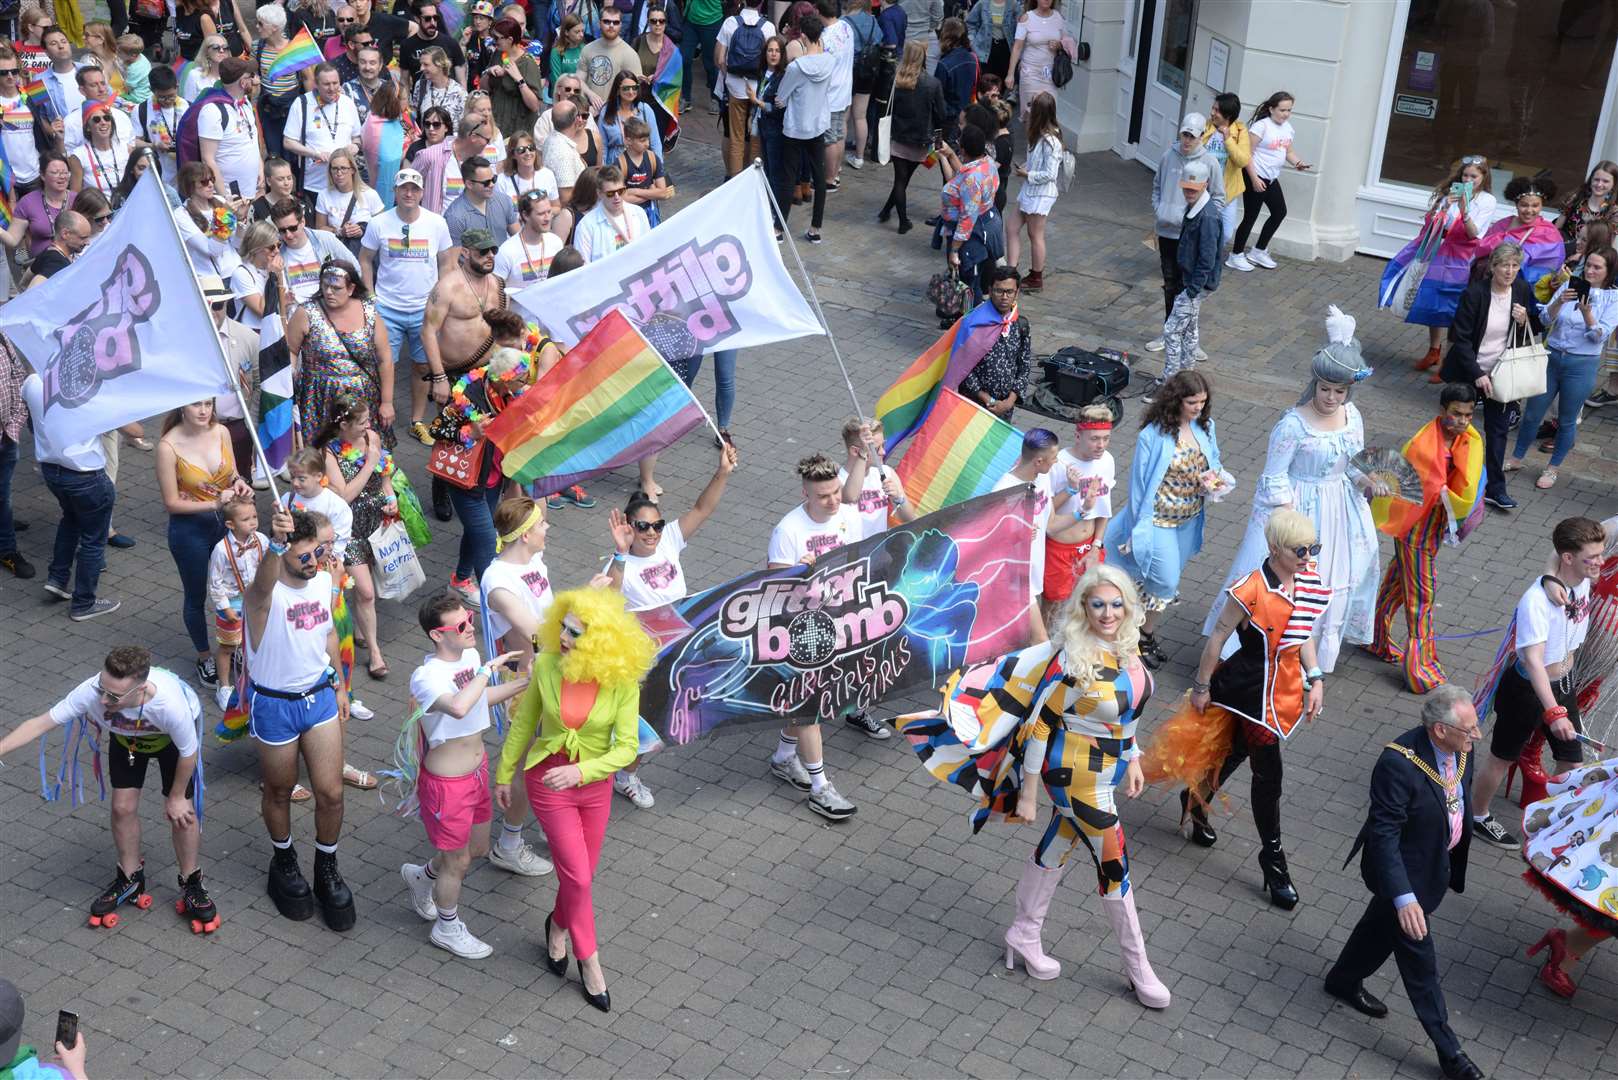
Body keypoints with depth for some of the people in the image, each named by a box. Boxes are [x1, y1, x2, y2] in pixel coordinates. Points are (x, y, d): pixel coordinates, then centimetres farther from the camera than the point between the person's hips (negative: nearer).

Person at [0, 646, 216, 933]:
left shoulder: (171, 703, -46)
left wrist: (176, 797, -12)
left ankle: (191, 885, 21)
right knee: (123, 807, 3)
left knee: (182, 812, -3)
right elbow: (41, 723, -29)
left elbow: (188, 753, -26)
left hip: (172, 737, -3)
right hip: (126, 735, 3)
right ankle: (130, 880, 28)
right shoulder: (91, 691, -40)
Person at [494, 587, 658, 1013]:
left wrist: (580, 771, -35)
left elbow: (626, 748, -20)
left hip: (593, 782, 1)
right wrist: (504, 775, 6)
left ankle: (558, 926, 49)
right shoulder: (546, 665, -18)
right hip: (547, 779, -1)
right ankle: (588, 959, 21)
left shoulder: (622, 681, -21)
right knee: (577, 876, -1)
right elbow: (523, 723, -3)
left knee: (581, 874, 17)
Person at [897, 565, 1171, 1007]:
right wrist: (1028, 793, -17)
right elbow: (1040, 725, -21)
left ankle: (1024, 936, 39)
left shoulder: (1127, 647, -4)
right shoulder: (1072, 661, -27)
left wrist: (1132, 759, 15)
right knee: (1114, 865, 2)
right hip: (1076, 776, -8)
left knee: (1057, 846, 22)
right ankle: (1138, 968, 18)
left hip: (1108, 769, 8)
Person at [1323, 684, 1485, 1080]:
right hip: (1405, 871, -8)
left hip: (1438, 862, 8)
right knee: (1419, 957, 8)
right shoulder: (1399, 764, -36)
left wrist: (1458, 858, 17)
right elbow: (1384, 835, -32)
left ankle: (1344, 981, 55)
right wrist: (1404, 898, -36)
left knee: (1382, 925, 30)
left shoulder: (1456, 749, -12)